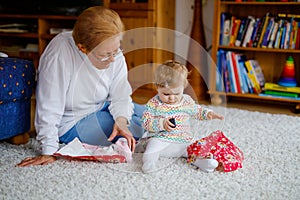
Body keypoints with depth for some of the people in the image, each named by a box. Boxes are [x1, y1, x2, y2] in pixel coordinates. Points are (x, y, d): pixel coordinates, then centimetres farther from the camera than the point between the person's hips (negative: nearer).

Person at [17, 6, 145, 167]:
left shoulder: (114, 53, -15)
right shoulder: (59, 53, -34)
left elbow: (120, 97, -8)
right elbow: (49, 106, -31)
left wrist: (121, 119, -29)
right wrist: (49, 151, -28)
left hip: (103, 107, 7)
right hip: (73, 122, -6)